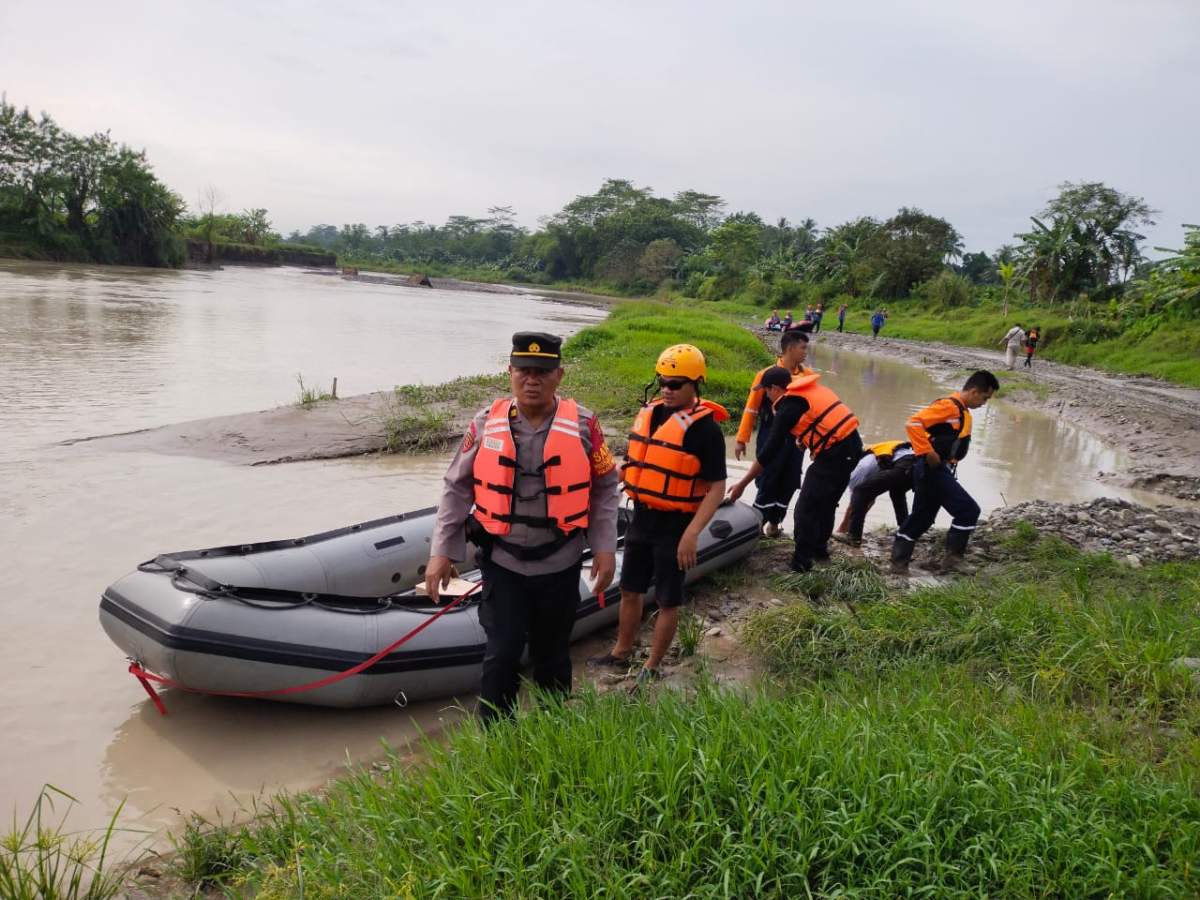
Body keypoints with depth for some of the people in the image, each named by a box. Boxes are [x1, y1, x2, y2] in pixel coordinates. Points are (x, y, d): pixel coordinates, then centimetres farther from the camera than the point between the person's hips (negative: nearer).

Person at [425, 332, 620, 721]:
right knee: (502, 654, 1)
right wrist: (441, 552, -1)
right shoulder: (486, 423, -5)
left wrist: (604, 548, -2)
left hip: (560, 564, 0)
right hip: (502, 562, 0)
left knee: (552, 655, 16)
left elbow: (604, 488, 2)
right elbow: (456, 490, 2)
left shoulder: (583, 425, -7)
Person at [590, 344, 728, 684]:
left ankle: (651, 668, 24)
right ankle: (621, 653, 38)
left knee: (667, 601, 8)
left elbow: (717, 487, -16)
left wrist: (691, 534, -22)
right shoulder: (649, 413, 5)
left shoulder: (704, 427, -17)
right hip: (642, 518, 7)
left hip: (674, 526, -7)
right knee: (630, 591, 19)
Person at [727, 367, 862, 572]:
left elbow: (769, 451, -9)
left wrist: (742, 484, -5)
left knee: (805, 509, -3)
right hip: (852, 444, 9)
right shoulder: (814, 389, 16)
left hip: (835, 453, -9)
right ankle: (819, 548, 36)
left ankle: (801, 562, 1)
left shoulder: (788, 407, -8)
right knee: (826, 504, 23)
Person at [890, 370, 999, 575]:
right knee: (968, 510, -10)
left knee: (921, 519, 13)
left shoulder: (962, 411, 17)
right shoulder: (949, 405, -15)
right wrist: (928, 454, -24)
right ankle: (952, 558, -2)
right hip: (932, 469, -10)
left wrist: (949, 460, 16)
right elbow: (914, 424, -24)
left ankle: (899, 563, 18)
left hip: (938, 471, 10)